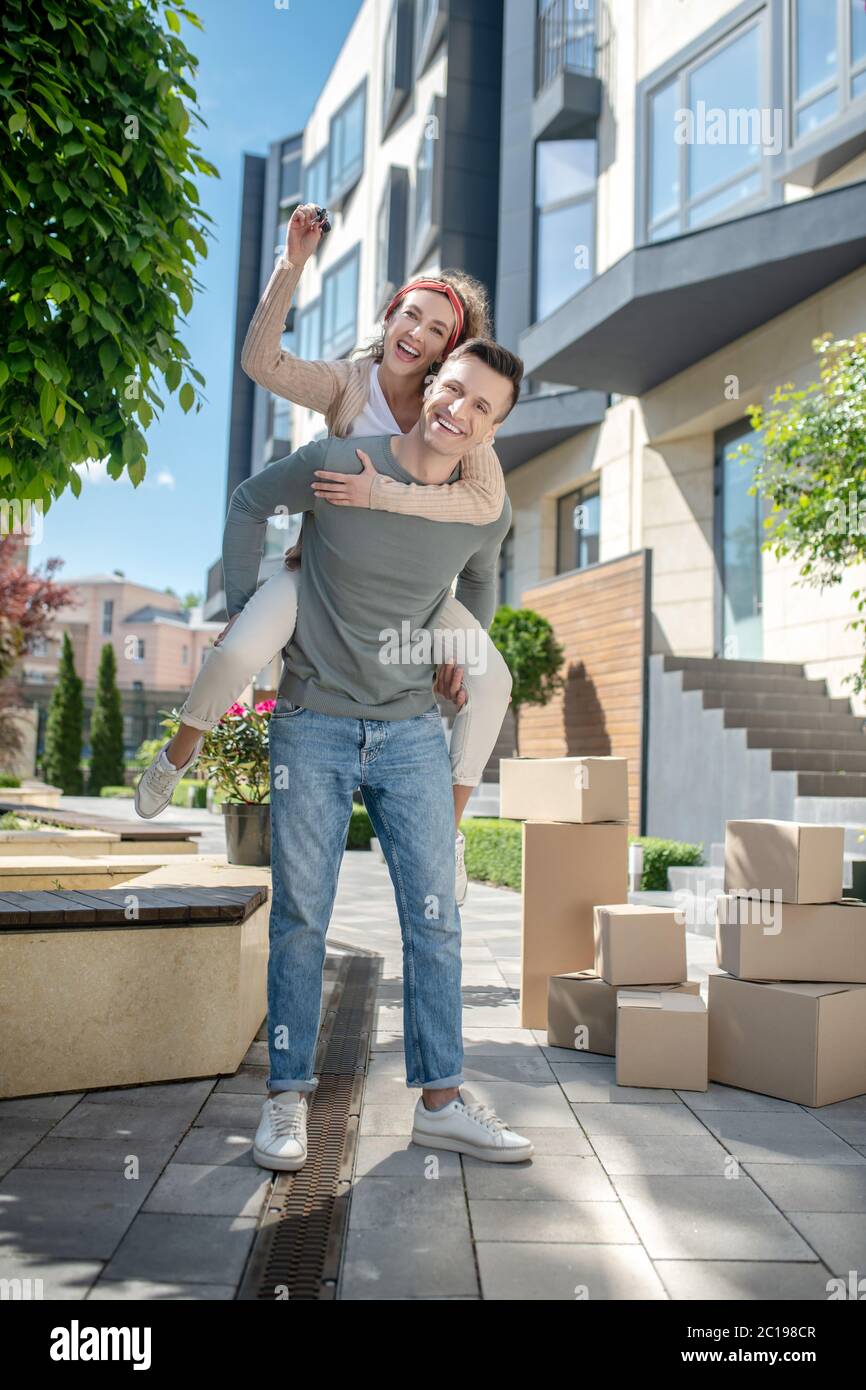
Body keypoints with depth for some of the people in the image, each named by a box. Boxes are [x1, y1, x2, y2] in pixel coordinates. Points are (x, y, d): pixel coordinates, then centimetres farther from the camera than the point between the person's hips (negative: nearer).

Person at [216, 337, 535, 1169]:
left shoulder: (487, 513, -2)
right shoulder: (334, 466, -10)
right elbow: (249, 504, 8)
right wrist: (244, 610, 3)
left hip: (413, 731, 3)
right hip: (312, 725, -2)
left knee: (434, 916, 3)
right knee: (300, 915, 2)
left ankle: (440, 1100, 16)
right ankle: (287, 1098, 16)